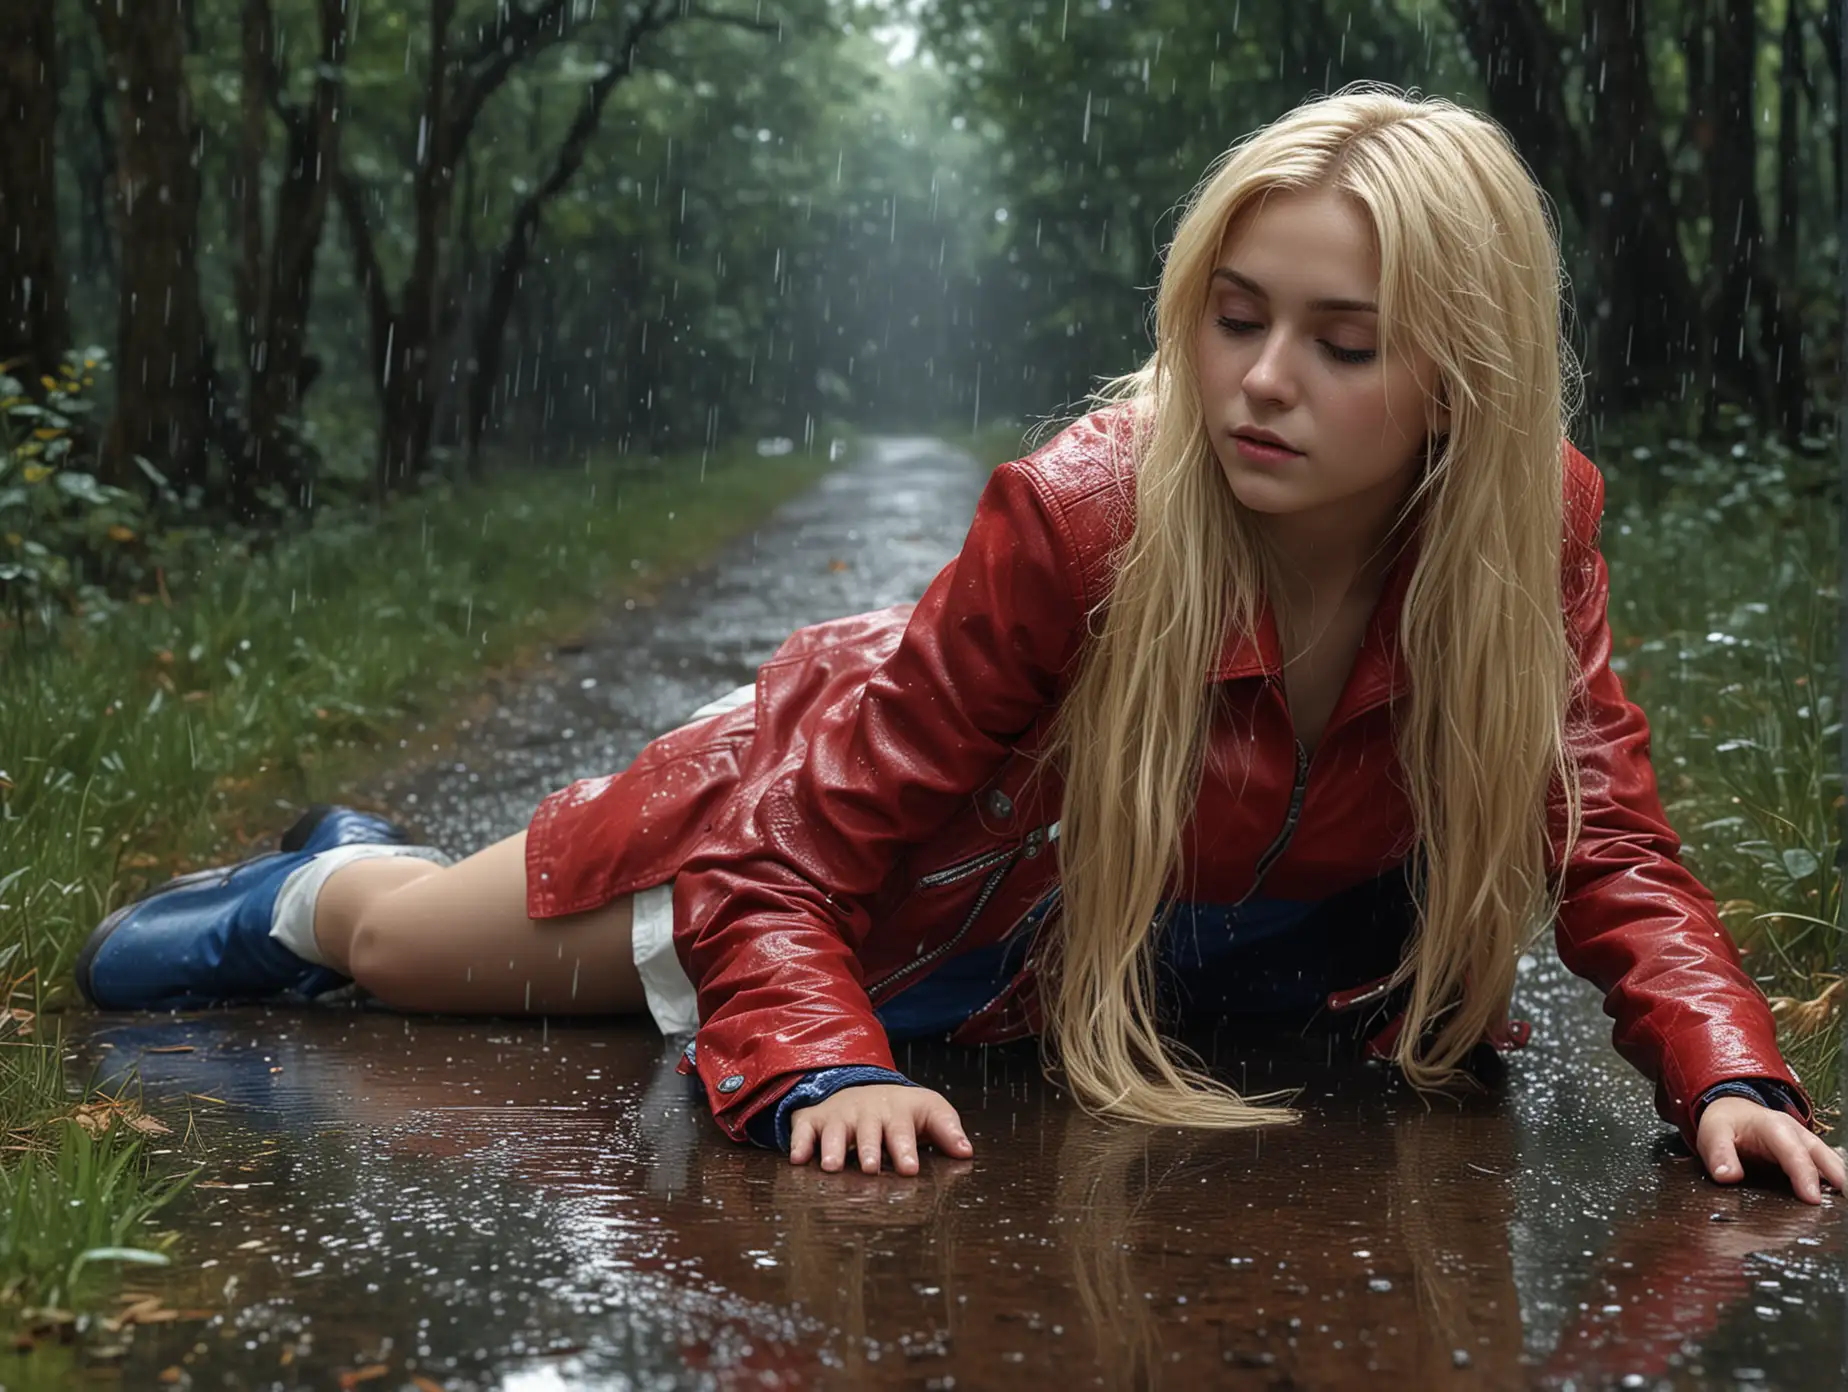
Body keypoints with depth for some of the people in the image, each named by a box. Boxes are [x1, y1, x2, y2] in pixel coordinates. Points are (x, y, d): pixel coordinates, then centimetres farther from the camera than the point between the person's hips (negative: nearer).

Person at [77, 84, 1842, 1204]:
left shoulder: (1535, 528, -29)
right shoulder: (1080, 518, -40)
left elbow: (1607, 842, -23)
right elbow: (805, 845, -35)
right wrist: (823, 1065, -50)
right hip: (856, 803, -3)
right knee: (413, 951, 16)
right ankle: (321, 888, 55)